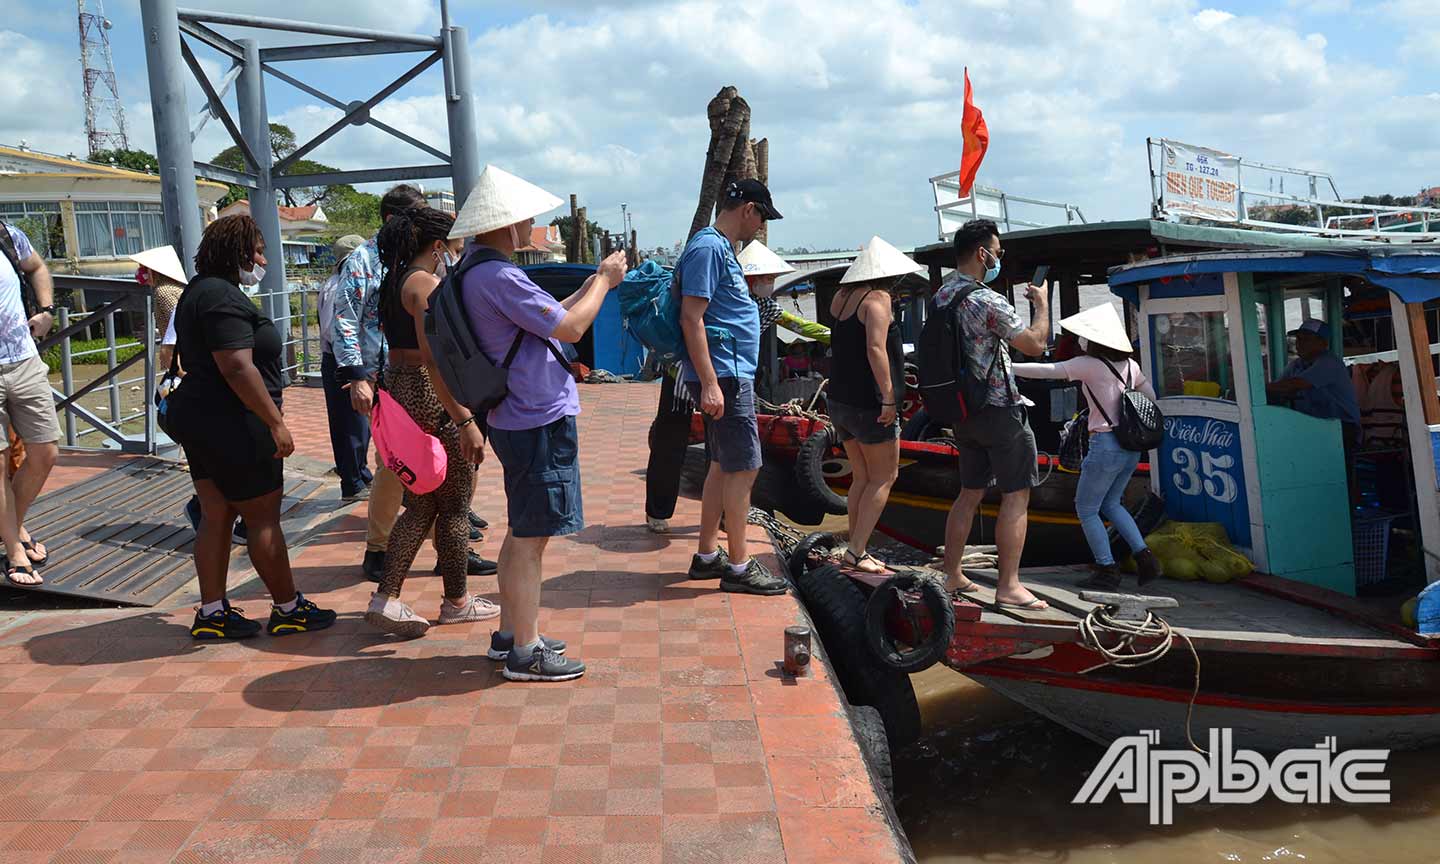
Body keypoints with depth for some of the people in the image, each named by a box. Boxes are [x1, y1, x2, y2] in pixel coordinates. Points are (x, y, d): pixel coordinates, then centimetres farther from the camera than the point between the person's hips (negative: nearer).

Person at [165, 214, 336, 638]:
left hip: (197, 418, 10)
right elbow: (237, 368, -26)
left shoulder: (200, 290, 16)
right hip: (232, 425, -10)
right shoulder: (223, 297, -18)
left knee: (216, 517, 12)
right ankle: (288, 609, 11)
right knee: (264, 519, 0)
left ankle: (212, 612, 17)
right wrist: (276, 421, -23)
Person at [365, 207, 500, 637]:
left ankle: (386, 599, 10)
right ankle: (456, 602, 19)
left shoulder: (393, 282, 13)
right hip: (432, 398, -9)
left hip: (399, 389, 9)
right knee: (454, 504, 6)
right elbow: (433, 358, -25)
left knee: (422, 504, 15)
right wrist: (465, 421, -28)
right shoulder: (427, 283, -16)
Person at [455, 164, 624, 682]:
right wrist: (603, 281, -7)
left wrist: (593, 284, 14)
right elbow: (569, 328, -21)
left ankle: (509, 634, 29)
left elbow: (547, 317, 19)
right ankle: (526, 653, 7)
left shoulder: (479, 273, 12)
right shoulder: (498, 277, -21)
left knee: (522, 534, 19)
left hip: (519, 420, 11)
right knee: (530, 538, -3)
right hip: (540, 422, -11)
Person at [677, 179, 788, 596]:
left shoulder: (722, 248, 17)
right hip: (723, 375, -11)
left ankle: (707, 555, 22)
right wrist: (709, 384, -25)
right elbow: (691, 318, -20)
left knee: (724, 465, 14)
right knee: (744, 467, -7)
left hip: (732, 375, 11)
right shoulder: (708, 247, -14)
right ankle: (739, 566, 1)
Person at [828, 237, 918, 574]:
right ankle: (857, 551, -6)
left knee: (861, 477, 15)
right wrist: (889, 398, -24)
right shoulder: (878, 298, -12)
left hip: (840, 401, 8)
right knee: (884, 477, 1)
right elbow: (875, 349, -24)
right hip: (868, 403, -8)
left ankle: (856, 550, 15)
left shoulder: (843, 297, 10)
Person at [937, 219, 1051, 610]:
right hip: (1000, 409, -8)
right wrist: (1042, 304, 0)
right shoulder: (987, 301, -18)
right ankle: (1009, 586, -1)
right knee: (1016, 496, -1)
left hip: (964, 410, 8)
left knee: (970, 493, 16)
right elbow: (1035, 344, -14)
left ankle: (951, 574, 20)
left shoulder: (941, 296, 9)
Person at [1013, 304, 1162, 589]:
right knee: (1111, 504, 24)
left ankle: (1107, 570, 9)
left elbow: (1045, 370, -13)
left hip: (1105, 445, -7)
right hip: (1132, 447, 8)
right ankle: (1144, 557, 17)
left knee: (1086, 509, 8)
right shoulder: (1130, 364, 8)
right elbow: (1151, 397, 17)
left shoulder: (1089, 365, -12)